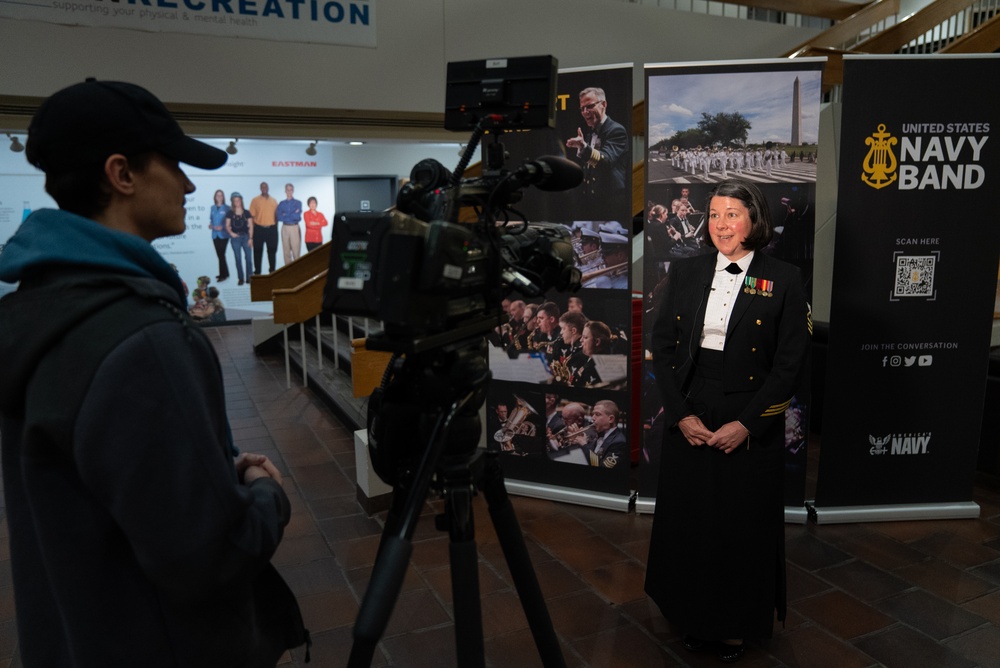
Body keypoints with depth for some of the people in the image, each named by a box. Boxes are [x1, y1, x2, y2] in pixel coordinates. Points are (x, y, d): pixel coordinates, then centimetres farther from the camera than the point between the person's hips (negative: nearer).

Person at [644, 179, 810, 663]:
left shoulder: (783, 281, -5)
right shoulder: (684, 274, 3)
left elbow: (789, 365, -7)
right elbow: (662, 348, 2)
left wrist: (745, 424, -13)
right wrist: (681, 415, -8)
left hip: (751, 430, -2)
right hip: (689, 420, 3)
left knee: (744, 527, 10)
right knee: (688, 522, 14)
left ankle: (737, 626, 34)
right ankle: (694, 617, 36)